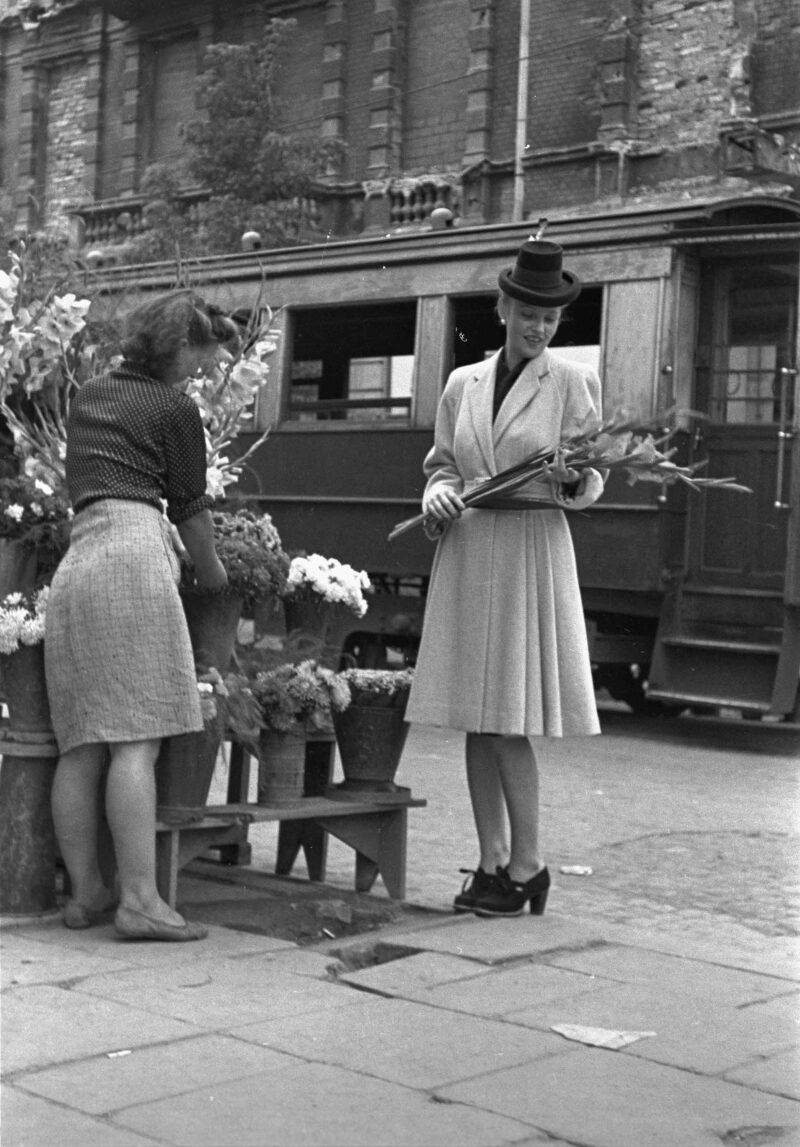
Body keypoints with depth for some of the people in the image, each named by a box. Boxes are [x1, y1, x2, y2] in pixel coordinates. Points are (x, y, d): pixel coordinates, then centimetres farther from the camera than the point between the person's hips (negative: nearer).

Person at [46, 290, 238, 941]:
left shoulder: (88, 397, 24)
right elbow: (189, 509, 9)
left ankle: (86, 892, 10)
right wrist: (216, 577, 25)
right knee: (137, 738, -11)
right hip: (136, 552, -7)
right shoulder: (174, 407, 5)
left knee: (81, 743, 6)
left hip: (75, 560, 7)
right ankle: (139, 899, -14)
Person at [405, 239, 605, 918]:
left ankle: (527, 868, 5)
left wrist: (571, 480, -21)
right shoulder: (463, 384, 11)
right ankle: (491, 862, 14)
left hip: (532, 550, -4)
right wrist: (439, 494, -3)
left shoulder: (572, 383, 1)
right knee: (476, 720, 5)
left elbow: (593, 482, 1)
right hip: (467, 551, 4)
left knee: (509, 722, -7)